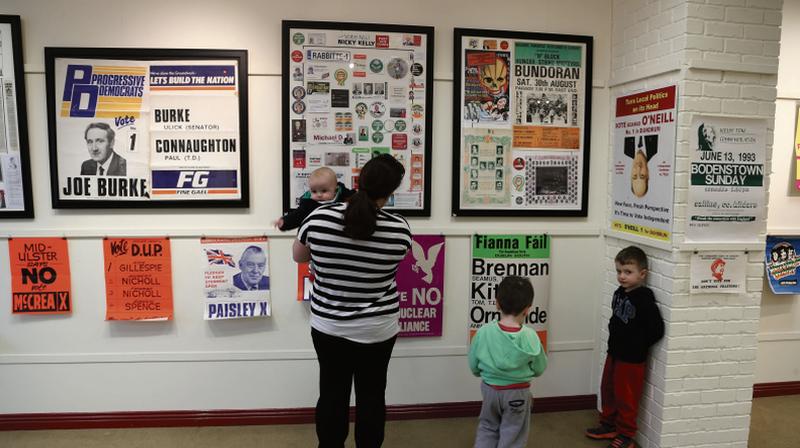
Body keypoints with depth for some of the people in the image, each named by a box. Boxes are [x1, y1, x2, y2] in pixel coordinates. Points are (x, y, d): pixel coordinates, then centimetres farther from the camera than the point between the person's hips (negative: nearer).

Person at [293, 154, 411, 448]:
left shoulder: (318, 218, -14)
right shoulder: (399, 230, -15)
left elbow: (298, 256, 3)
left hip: (328, 326, 1)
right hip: (377, 329, -1)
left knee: (332, 394, 16)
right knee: (371, 396, 15)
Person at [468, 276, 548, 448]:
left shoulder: (483, 332, -16)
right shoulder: (530, 337, -20)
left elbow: (474, 367, -5)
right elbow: (539, 369, -6)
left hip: (490, 389, 2)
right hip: (517, 393, -2)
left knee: (487, 429, 23)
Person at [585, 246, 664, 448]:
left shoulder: (644, 300, -22)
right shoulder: (619, 293, 2)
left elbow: (657, 330, -23)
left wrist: (638, 346, -11)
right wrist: (615, 340, 6)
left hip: (632, 359, -8)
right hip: (614, 353, 8)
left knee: (626, 397, 6)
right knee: (607, 390, 19)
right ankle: (609, 425, 37)